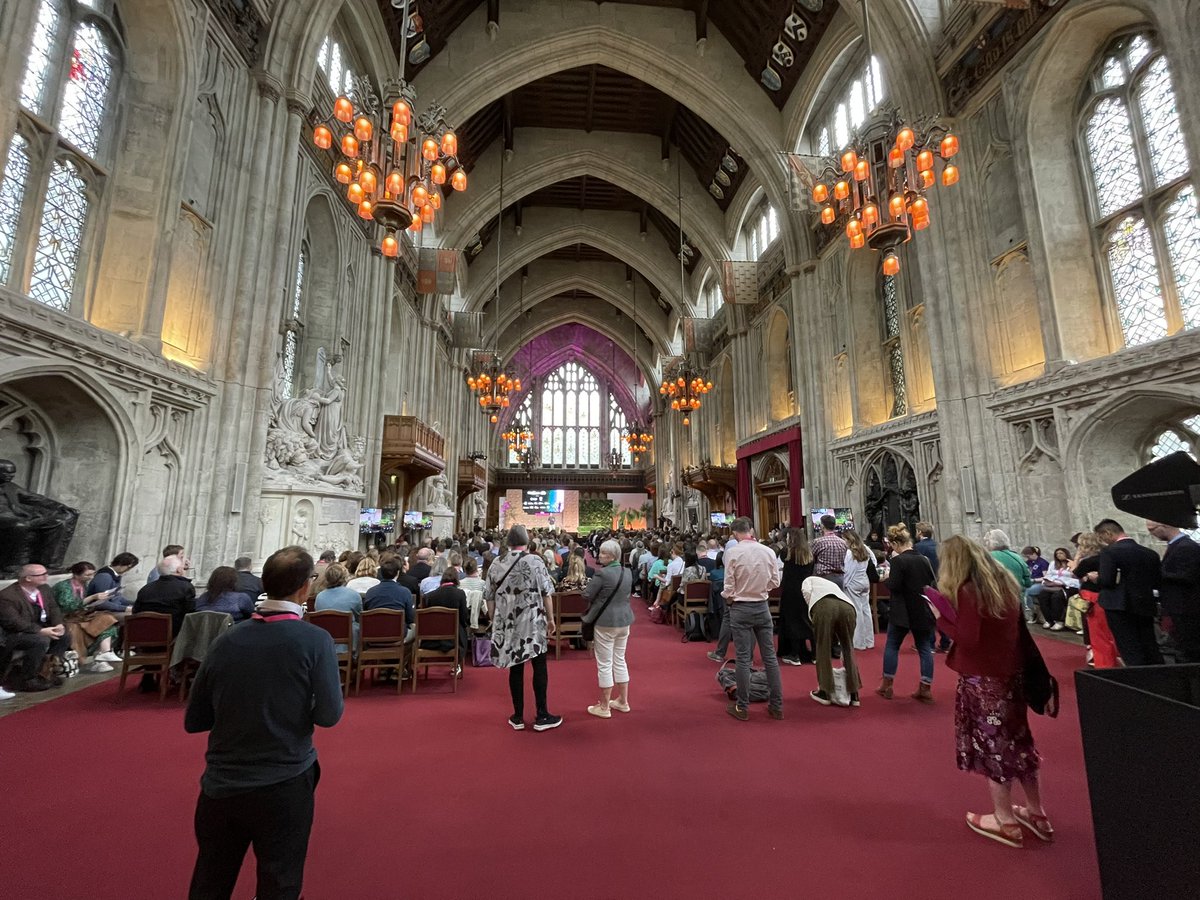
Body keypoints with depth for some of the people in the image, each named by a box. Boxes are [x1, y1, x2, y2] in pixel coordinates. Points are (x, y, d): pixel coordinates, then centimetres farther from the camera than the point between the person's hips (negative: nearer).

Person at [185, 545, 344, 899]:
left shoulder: (227, 640, -4)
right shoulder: (315, 640, -16)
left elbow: (193, 721, 4)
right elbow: (328, 715, -16)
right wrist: (329, 684, 2)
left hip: (220, 786, 4)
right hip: (283, 788, -4)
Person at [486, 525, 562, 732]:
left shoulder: (496, 565, 3)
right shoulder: (535, 561, -7)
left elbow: (490, 598, 7)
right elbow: (546, 593, -8)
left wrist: (495, 621, 19)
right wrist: (550, 618, 2)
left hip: (507, 624, 3)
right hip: (533, 623, -3)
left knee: (515, 668, 11)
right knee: (539, 666, 7)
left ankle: (518, 717, 19)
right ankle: (542, 716, 13)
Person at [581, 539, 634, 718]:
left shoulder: (602, 573, -19)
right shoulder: (627, 573, 5)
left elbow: (586, 595, -16)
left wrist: (598, 595, 3)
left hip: (606, 622, -7)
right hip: (624, 620, 7)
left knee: (604, 664, 3)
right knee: (620, 660, 18)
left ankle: (604, 707, 13)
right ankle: (623, 701, 27)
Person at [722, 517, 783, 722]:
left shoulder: (732, 553, -14)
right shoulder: (768, 551, -6)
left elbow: (729, 588, -11)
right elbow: (775, 582, 3)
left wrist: (728, 597, 9)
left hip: (740, 608, -3)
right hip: (762, 606, 3)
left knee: (743, 658, 5)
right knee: (769, 656, 12)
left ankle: (742, 707, 14)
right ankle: (776, 705, 21)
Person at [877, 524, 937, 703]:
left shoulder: (898, 561, -16)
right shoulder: (923, 560, 3)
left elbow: (893, 587, -19)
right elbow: (932, 582, 11)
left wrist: (888, 576, 0)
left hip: (902, 612, -5)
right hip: (923, 611, 5)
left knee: (892, 646, 7)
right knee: (924, 648, 11)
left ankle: (886, 686, 13)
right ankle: (926, 688, 11)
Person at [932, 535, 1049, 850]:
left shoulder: (966, 590, -20)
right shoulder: (1005, 583, 4)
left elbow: (967, 639, -22)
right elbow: (1015, 626, 15)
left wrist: (940, 616, -10)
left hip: (982, 677, -8)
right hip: (1011, 672, 8)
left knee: (991, 744, 7)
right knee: (1017, 740, 20)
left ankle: (1005, 820, 19)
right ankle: (1037, 814, 33)